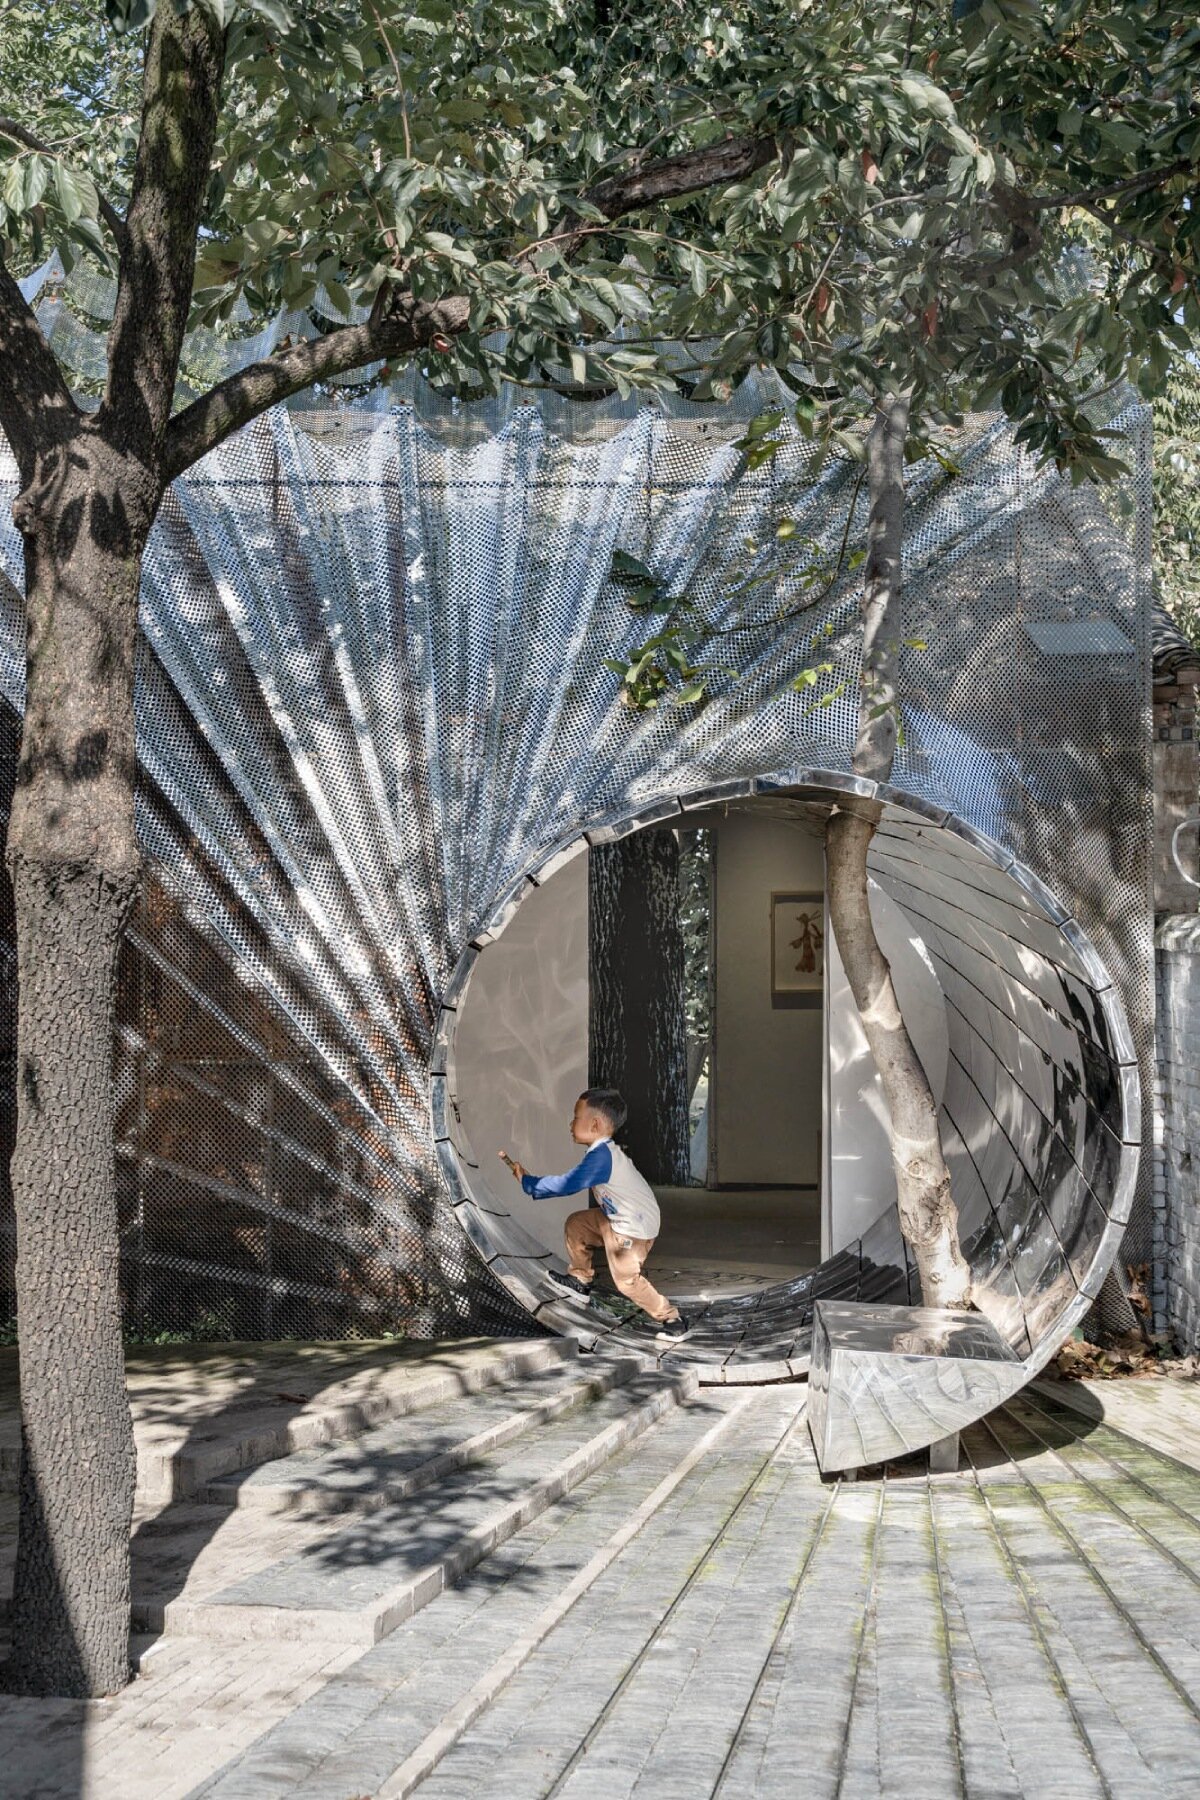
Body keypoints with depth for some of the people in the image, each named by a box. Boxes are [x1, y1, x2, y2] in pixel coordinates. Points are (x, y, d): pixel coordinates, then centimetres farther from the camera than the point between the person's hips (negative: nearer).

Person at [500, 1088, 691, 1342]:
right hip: (618, 1218, 10)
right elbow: (573, 1182, 14)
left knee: (626, 1278, -10)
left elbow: (567, 1184, -31)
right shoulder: (604, 1151, 4)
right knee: (577, 1224, 19)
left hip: (634, 1227, -10)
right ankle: (580, 1280, 33)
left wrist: (527, 1181, -21)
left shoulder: (601, 1156, -28)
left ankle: (672, 1319, -1)